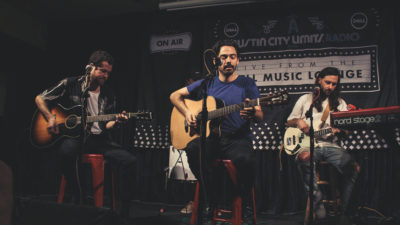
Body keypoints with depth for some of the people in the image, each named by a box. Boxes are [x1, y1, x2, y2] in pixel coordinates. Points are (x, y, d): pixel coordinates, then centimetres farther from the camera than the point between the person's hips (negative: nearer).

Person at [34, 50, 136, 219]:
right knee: (66, 151, -41)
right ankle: (78, 198, -16)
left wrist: (116, 122, -11)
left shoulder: (108, 96, 15)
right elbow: (40, 98, 9)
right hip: (73, 136, -3)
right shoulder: (71, 84, 5)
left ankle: (123, 213, -14)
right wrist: (50, 118, -7)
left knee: (129, 160, -20)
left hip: (98, 139, 4)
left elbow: (106, 125, 12)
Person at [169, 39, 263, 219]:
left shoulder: (247, 84, 7)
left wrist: (252, 113, -25)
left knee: (245, 158, -36)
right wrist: (187, 113, 0)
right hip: (211, 138, 2)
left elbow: (260, 115, 0)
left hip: (238, 139, -2)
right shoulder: (207, 83, 13)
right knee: (193, 148, -32)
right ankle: (213, 200, -11)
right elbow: (175, 96, 19)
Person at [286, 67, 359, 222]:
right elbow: (289, 122, 18)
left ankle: (342, 209, -16)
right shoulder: (305, 99, 15)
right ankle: (318, 208, -35)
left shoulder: (340, 103, 19)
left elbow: (346, 131, 14)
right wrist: (298, 121, -5)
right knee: (305, 158, -38)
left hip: (331, 145, 2)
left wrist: (339, 131, -11)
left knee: (351, 166, -28)